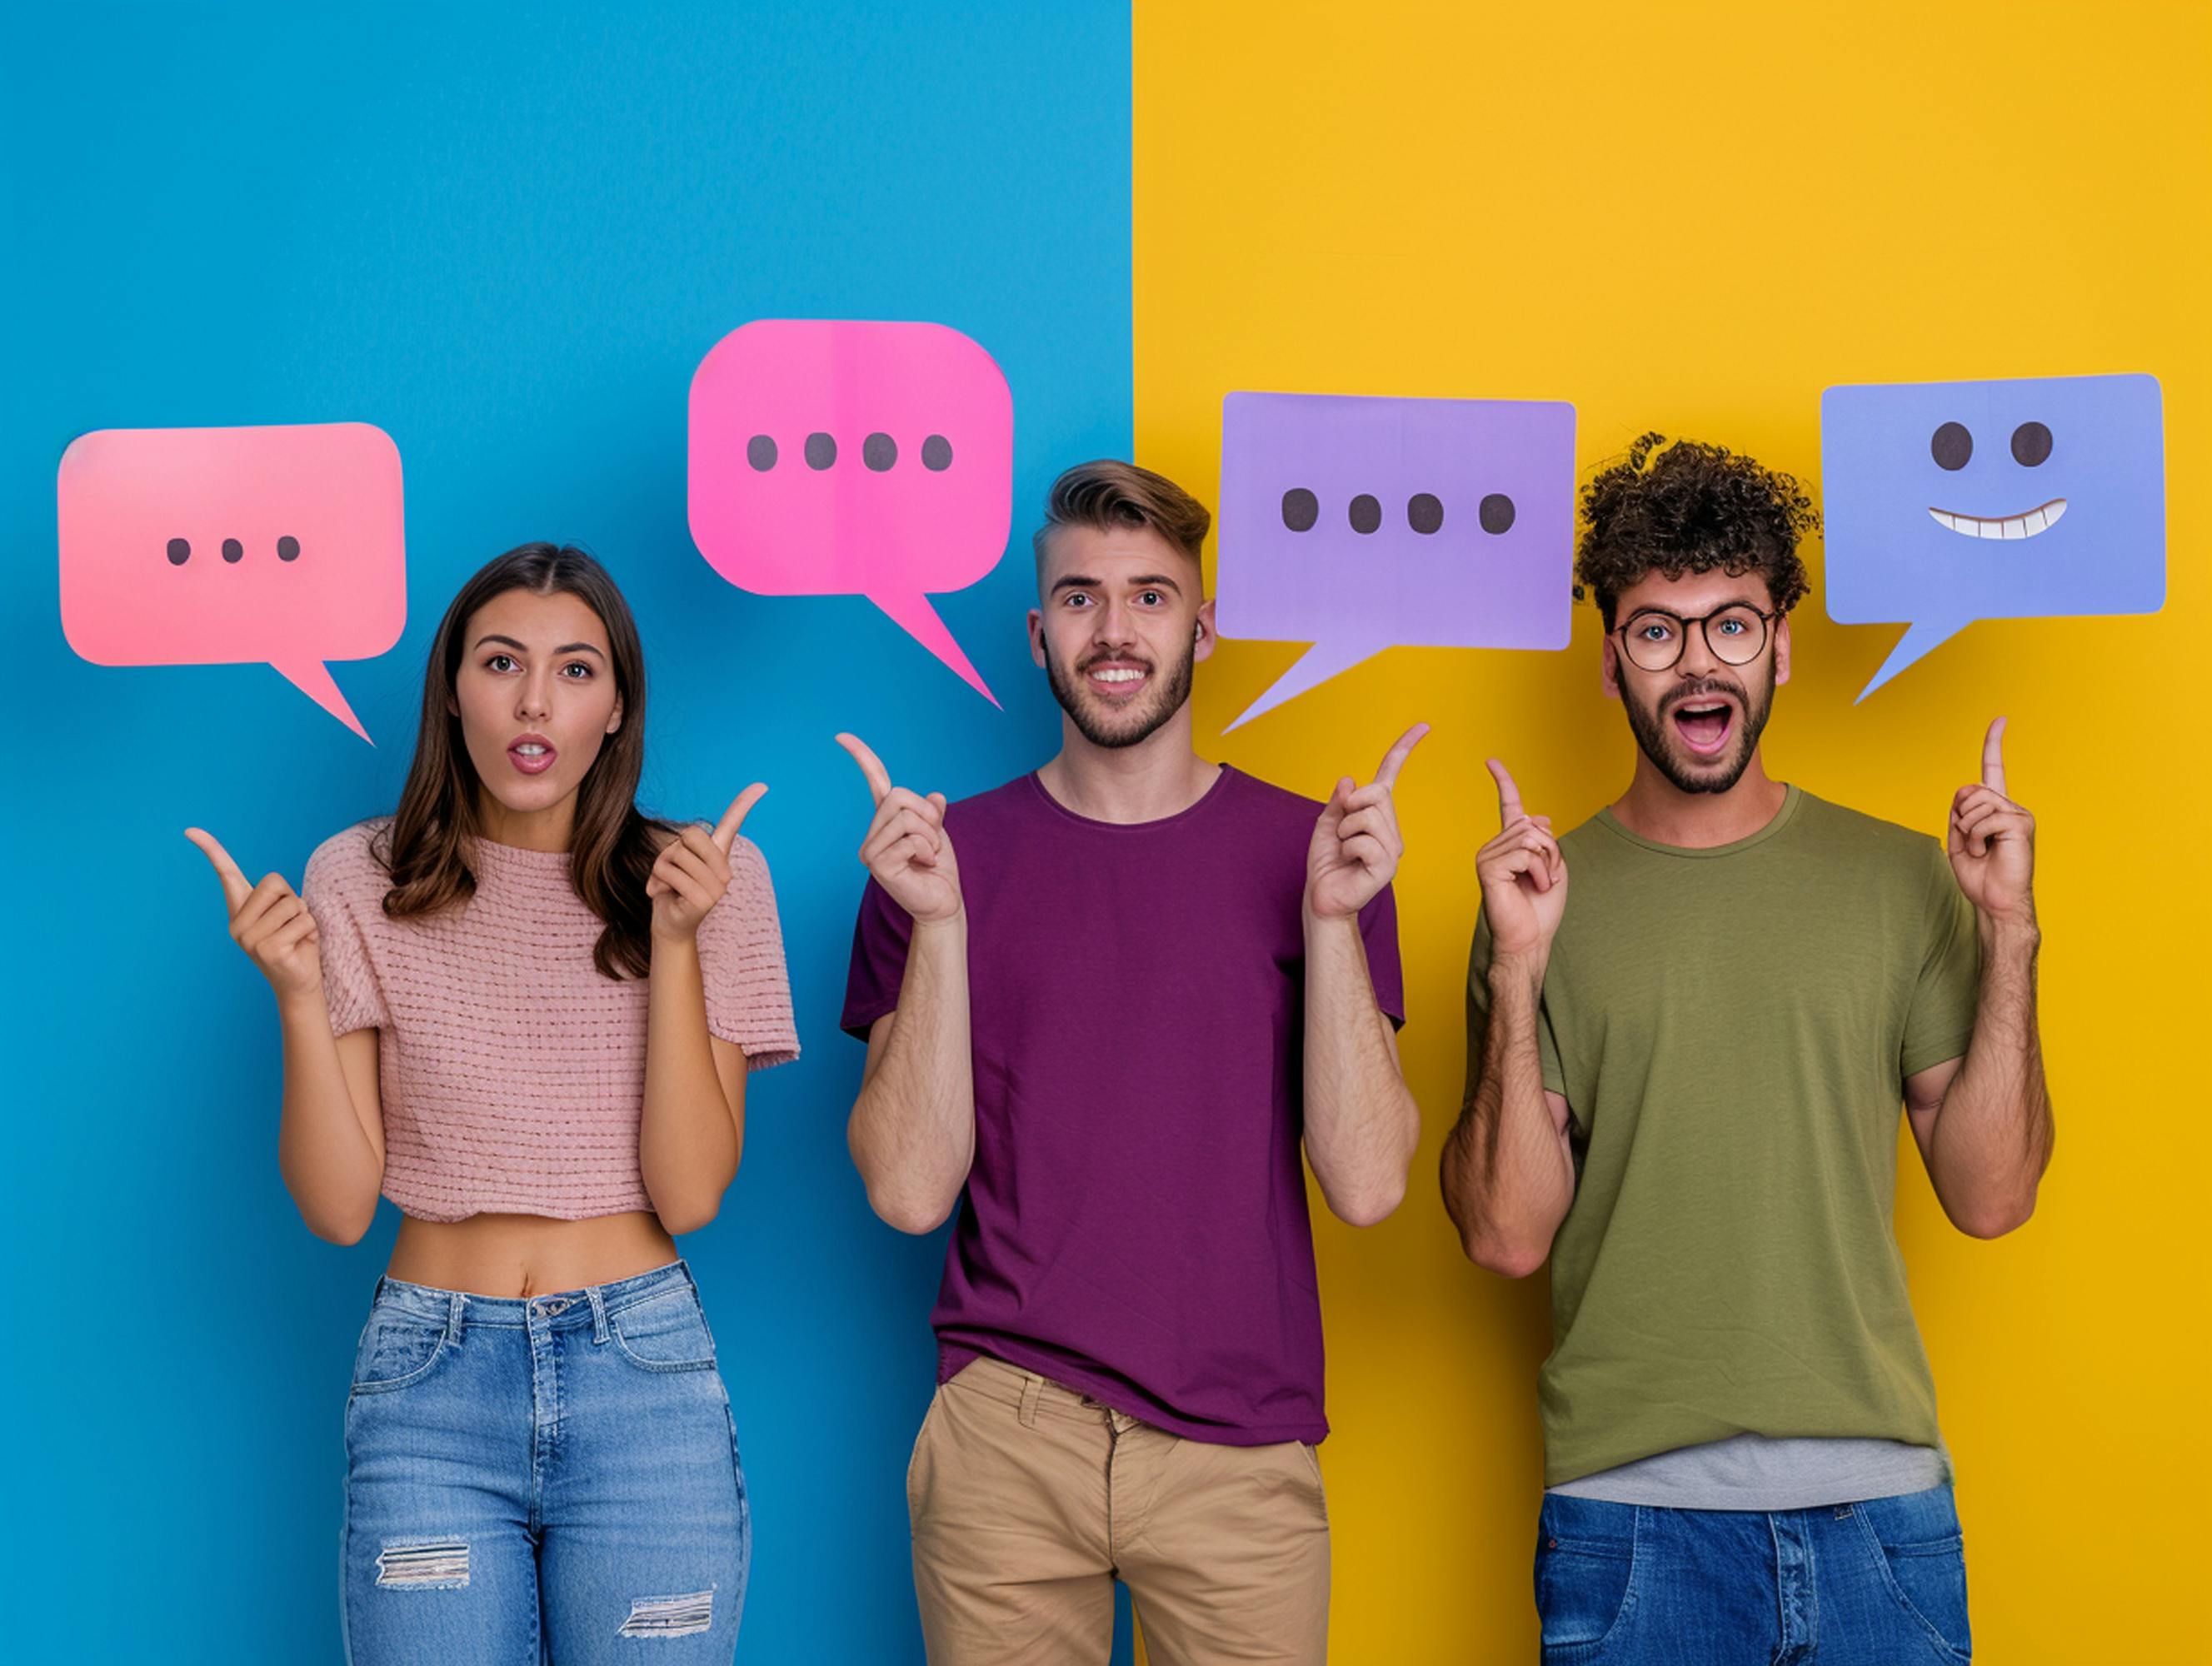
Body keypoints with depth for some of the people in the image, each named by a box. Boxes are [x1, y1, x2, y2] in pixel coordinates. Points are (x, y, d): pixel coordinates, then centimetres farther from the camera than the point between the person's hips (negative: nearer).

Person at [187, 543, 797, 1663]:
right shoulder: (362, 881, 1)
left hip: (644, 1372, 0)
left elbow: (689, 1194, -7)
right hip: (429, 1377, 0)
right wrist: (298, 992, -13)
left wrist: (675, 941, -14)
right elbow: (339, 1207, -2)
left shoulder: (704, 877, 0)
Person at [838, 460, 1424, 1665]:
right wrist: (938, 924, -13)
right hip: (1003, 1441, 0)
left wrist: (1334, 920, -14)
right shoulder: (945, 858, 3)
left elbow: (1366, 1185, -6)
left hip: (1242, 1452, 0)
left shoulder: (1312, 852, 1)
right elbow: (912, 1190, -5)